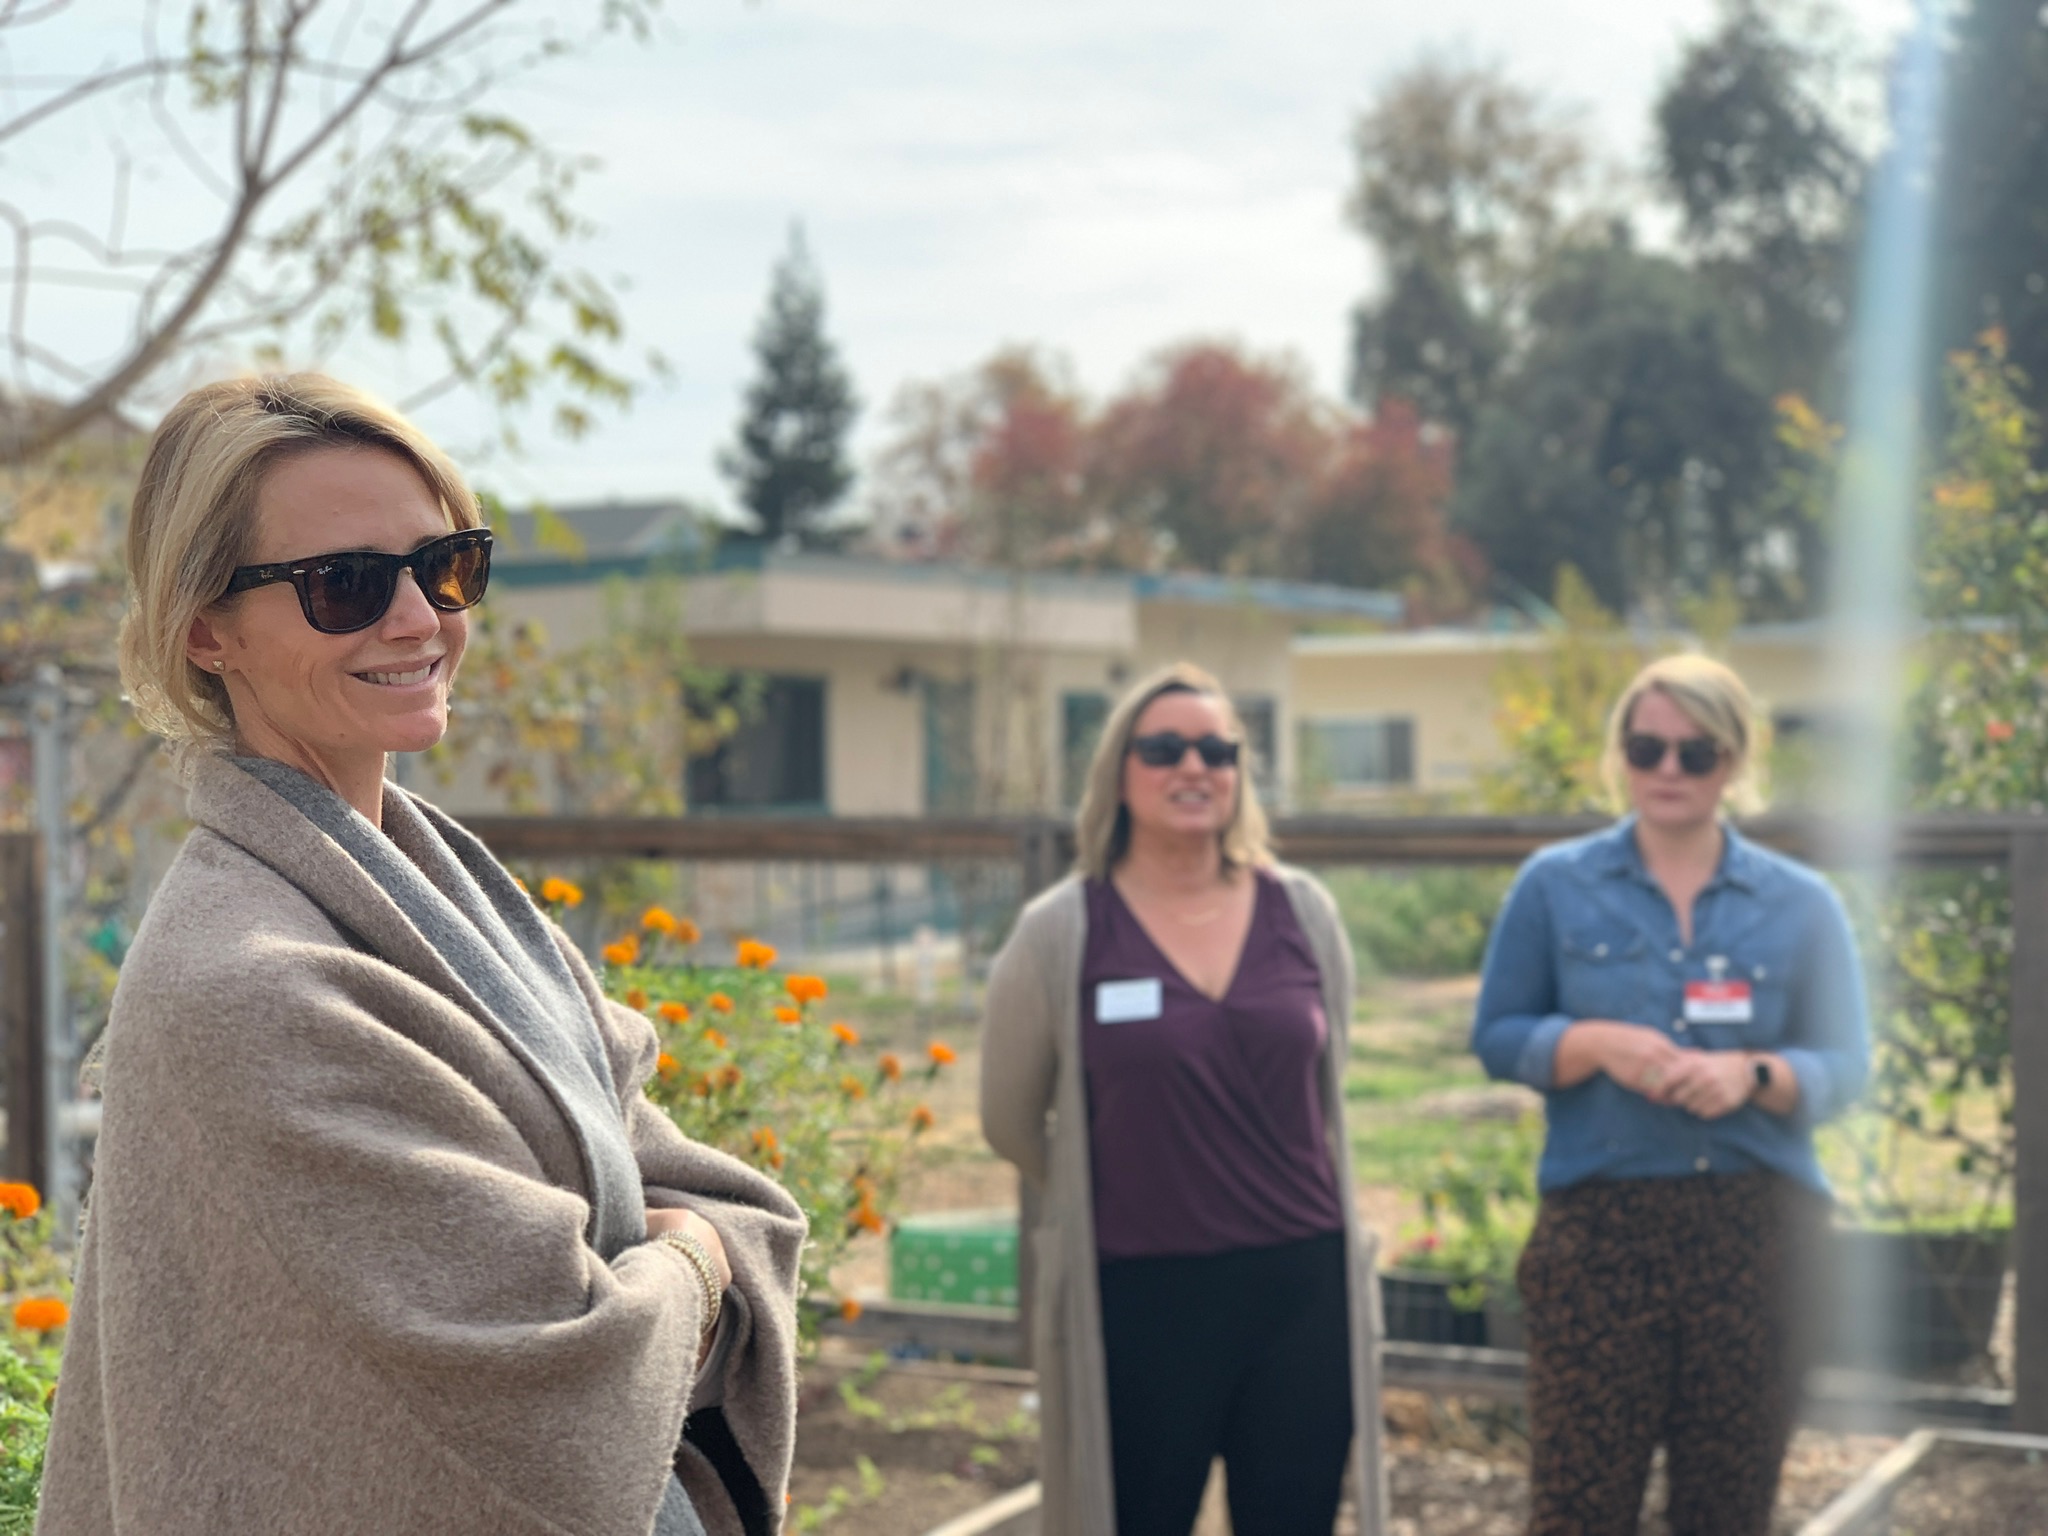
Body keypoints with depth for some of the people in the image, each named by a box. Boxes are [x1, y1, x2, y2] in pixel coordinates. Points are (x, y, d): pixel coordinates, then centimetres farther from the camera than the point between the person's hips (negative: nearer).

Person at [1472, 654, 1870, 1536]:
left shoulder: (1800, 904, 7)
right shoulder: (1554, 886, 6)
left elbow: (1846, 1064, 4)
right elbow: (1496, 1036, 6)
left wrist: (1753, 1074, -16)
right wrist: (1593, 1044, -13)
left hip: (1757, 1232, 1)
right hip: (1599, 1230, -1)